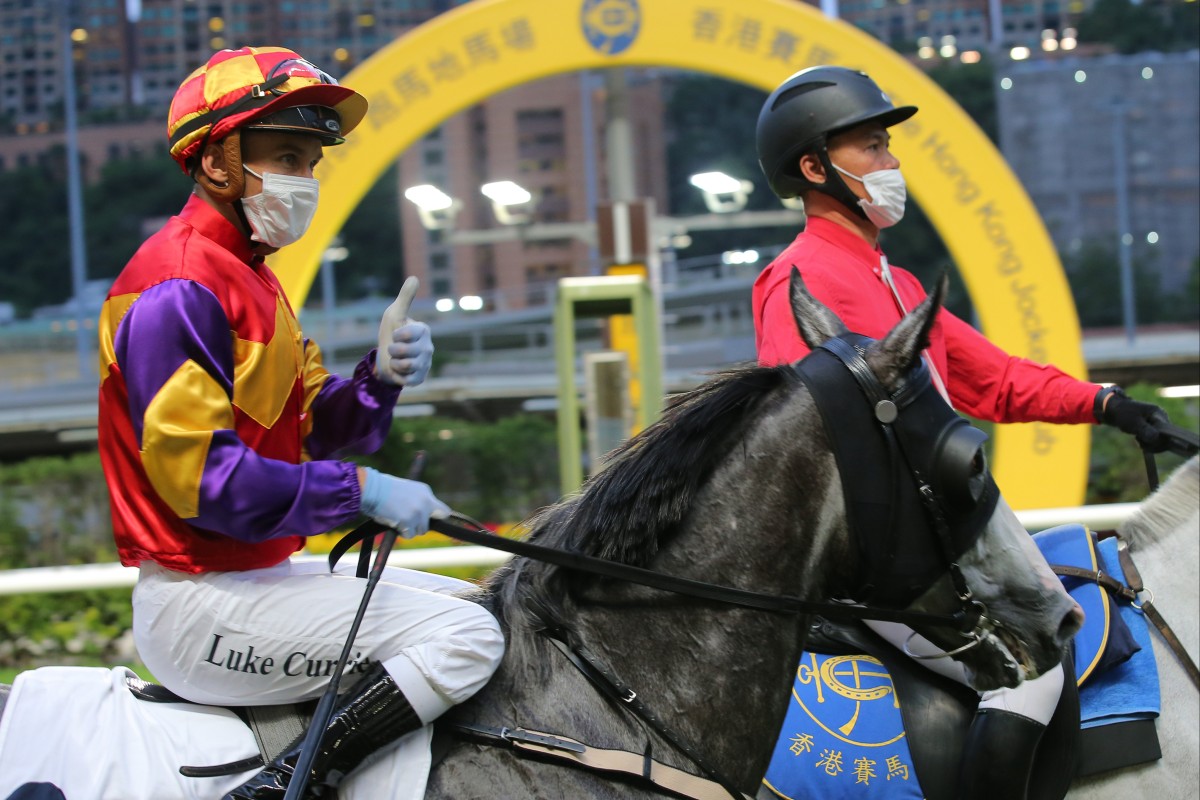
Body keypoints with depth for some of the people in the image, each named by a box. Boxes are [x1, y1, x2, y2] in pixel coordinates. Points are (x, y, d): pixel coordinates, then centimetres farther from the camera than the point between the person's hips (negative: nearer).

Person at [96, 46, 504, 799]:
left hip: (259, 574, 11)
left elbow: (320, 431, 15)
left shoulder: (246, 276, 17)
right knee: (468, 638, -18)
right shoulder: (178, 287, -17)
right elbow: (198, 476, -24)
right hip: (201, 604, -11)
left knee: (473, 607, 19)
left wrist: (383, 376, -6)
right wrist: (362, 489, -21)